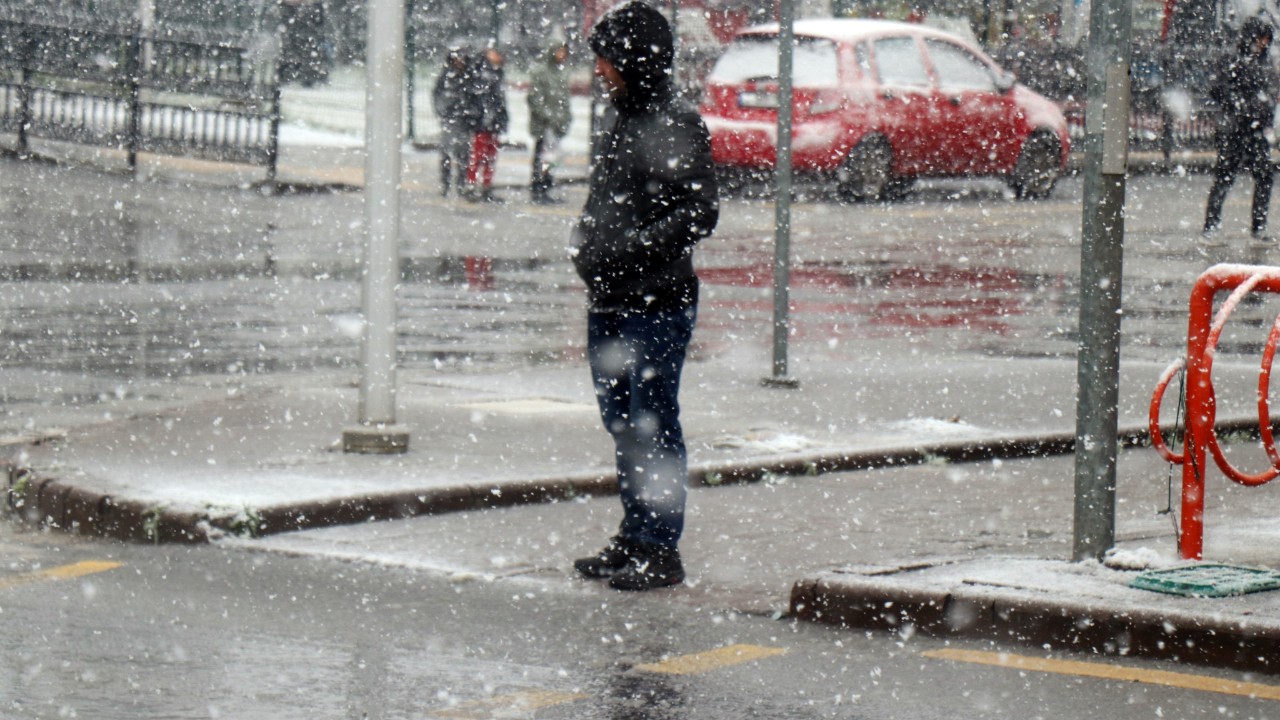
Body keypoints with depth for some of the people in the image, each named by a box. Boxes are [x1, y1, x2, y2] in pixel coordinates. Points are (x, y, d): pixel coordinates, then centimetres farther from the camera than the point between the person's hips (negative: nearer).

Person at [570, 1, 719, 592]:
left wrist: (629, 250, -20)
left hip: (658, 303, -8)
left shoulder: (677, 124, -11)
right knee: (621, 423, 13)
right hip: (608, 302, 8)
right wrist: (585, 242, 8)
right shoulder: (620, 122, 14)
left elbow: (699, 214, -15)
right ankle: (633, 538, 21)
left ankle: (660, 549, 1)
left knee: (652, 426, -5)